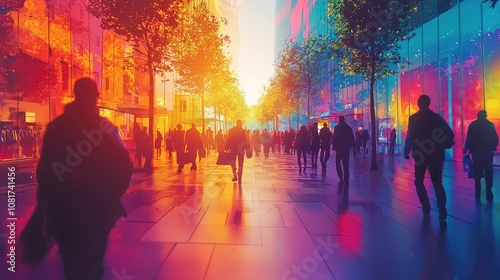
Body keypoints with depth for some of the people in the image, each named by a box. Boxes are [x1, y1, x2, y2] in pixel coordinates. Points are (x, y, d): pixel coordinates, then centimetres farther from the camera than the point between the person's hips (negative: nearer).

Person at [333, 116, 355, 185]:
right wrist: (351, 146, 15)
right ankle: (346, 179, 6)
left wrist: (334, 146, -4)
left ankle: (341, 178, 3)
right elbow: (352, 138, 6)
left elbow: (335, 138, -12)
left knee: (338, 162, 11)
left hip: (339, 148, -3)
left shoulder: (337, 127, -7)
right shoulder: (349, 127, 5)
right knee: (346, 164, 8)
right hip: (347, 148, 3)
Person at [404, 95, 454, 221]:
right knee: (437, 182, 7)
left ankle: (426, 207, 11)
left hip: (420, 154, -2)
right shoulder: (437, 117, 5)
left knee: (419, 182, 14)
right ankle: (442, 210, -6)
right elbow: (450, 134, -1)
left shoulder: (413, 118, -4)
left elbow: (410, 137, -9)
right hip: (436, 155, 3)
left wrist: (406, 151, 0)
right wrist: (445, 146, 14)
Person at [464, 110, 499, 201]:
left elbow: (469, 138, -6)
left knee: (477, 174, 10)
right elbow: (495, 139, -2)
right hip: (488, 152, 0)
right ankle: (489, 194, -2)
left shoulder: (472, 125, -1)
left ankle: (478, 193, 10)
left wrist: (466, 149, 4)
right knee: (488, 174, 4)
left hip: (476, 152, 1)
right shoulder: (490, 125, -2)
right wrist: (492, 147, 13)